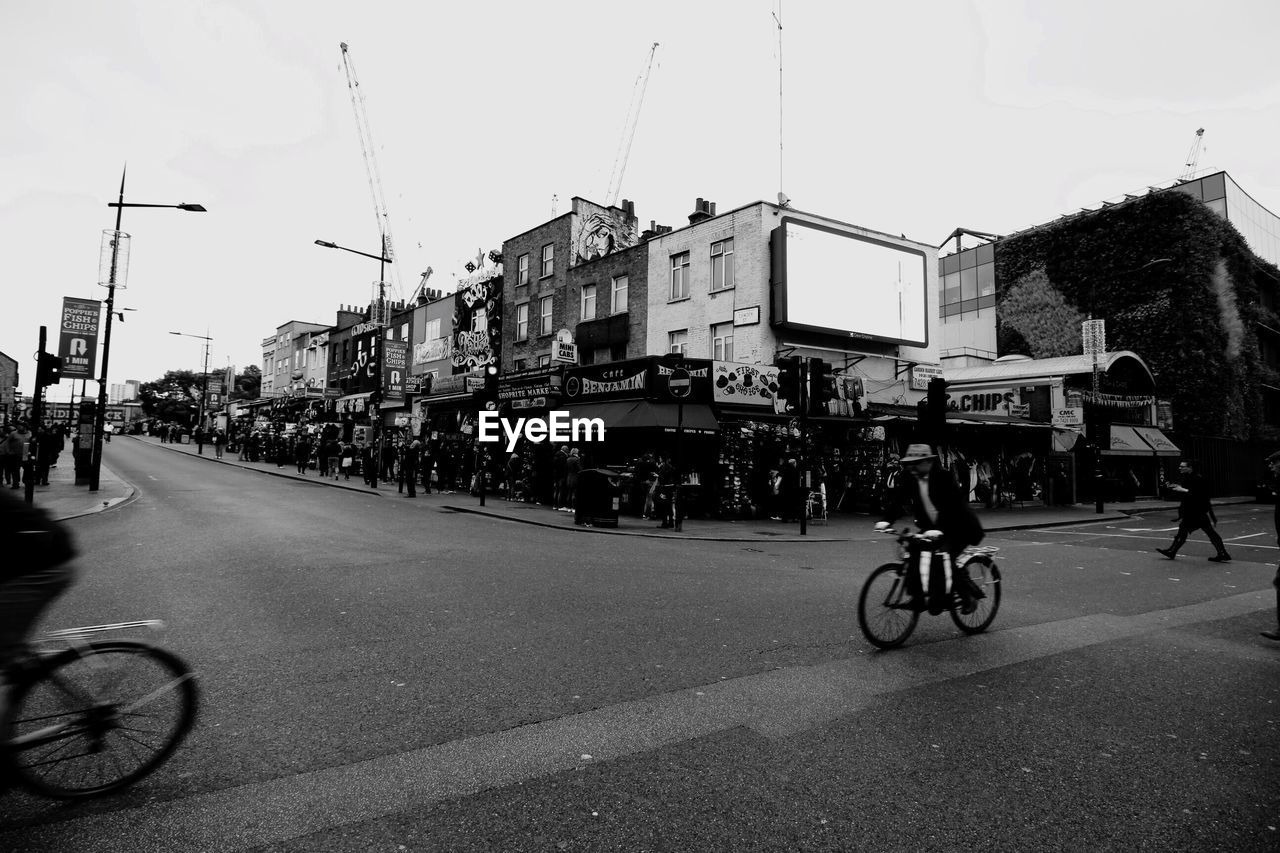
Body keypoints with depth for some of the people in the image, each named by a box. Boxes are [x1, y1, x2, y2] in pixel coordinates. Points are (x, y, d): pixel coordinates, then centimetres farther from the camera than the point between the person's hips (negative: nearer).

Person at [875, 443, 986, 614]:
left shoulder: (944, 477, -20)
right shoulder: (908, 478, -4)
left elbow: (950, 505, -28)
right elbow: (896, 498, -9)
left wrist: (939, 530, -40)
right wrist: (886, 520, -26)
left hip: (957, 528, -6)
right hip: (931, 528, 6)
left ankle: (969, 597, 0)